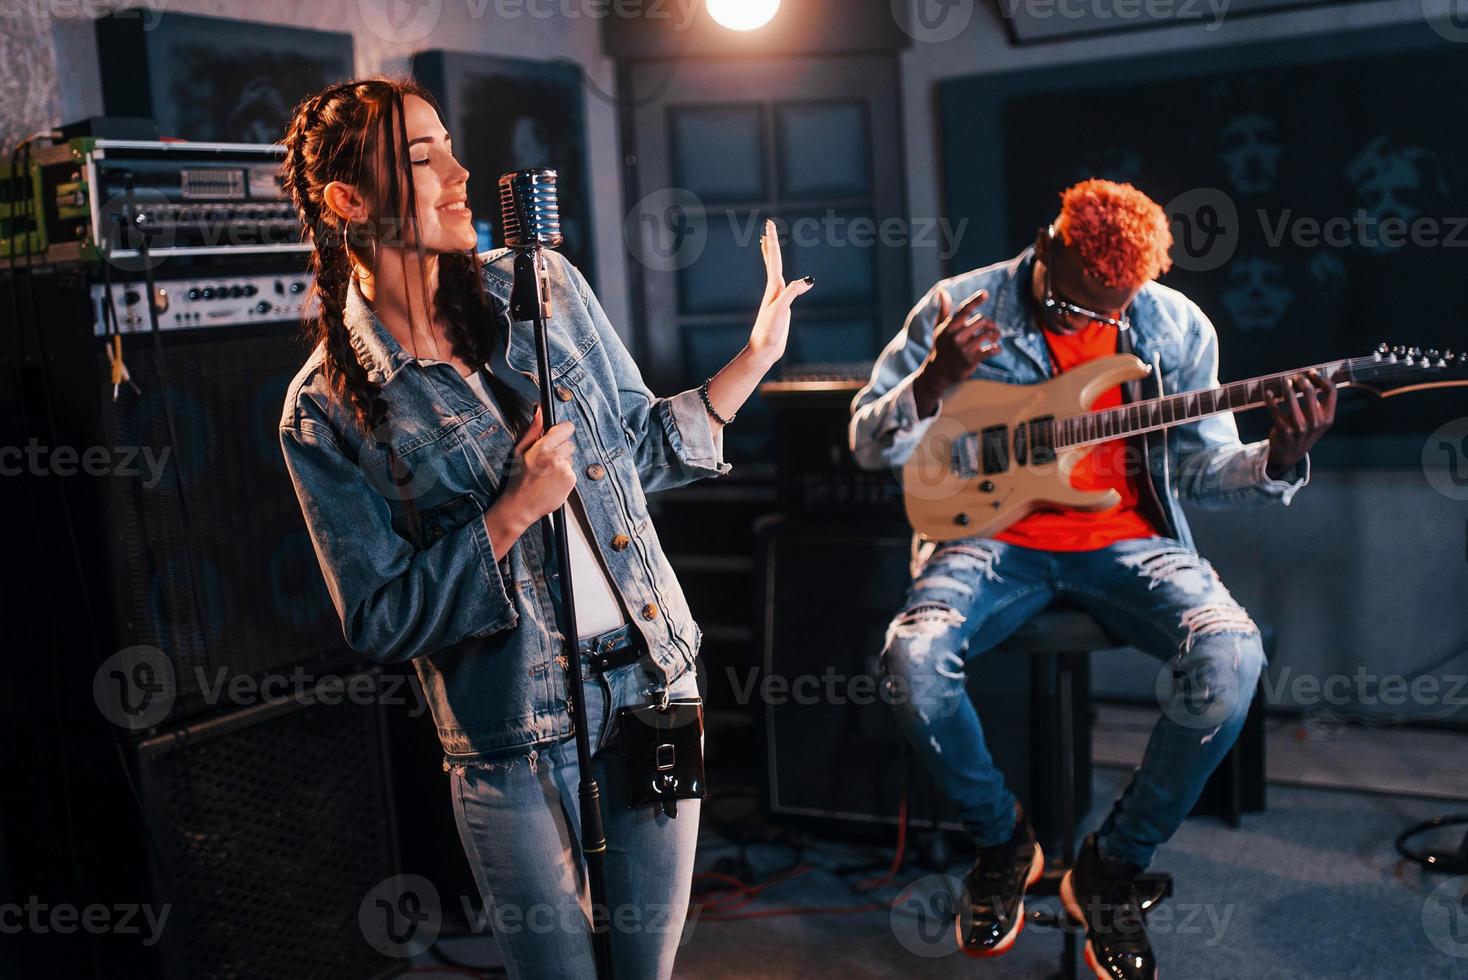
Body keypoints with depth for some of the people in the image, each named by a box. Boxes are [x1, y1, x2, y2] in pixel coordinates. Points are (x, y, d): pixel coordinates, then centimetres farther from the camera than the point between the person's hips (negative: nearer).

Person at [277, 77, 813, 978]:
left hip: (653, 679, 4)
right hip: (515, 743, -4)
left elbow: (640, 449, 10)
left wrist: (756, 358, 2)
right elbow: (381, 622, -9)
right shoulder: (328, 410, -11)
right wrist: (515, 511, -20)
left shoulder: (540, 286, 0)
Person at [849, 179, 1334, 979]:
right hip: (995, 535, -1)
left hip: (1125, 539, 1)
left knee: (1230, 657, -28)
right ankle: (1003, 838, 2)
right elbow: (868, 444, -2)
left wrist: (1279, 461, -14)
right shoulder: (960, 307, -4)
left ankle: (1112, 867, -3)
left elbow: (1203, 468, 8)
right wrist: (934, 381, -23)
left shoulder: (1178, 328, 1)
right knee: (913, 658, -31)